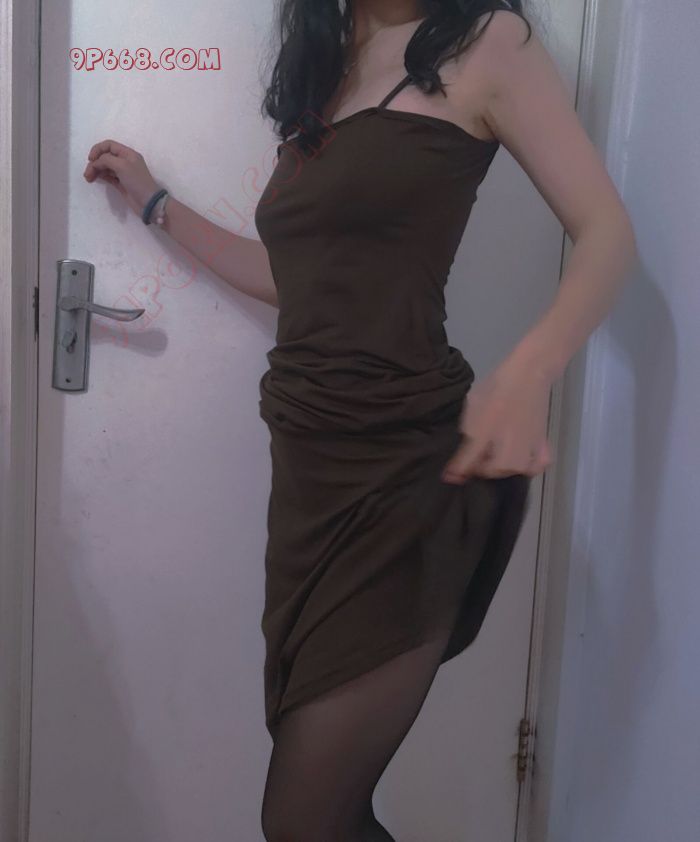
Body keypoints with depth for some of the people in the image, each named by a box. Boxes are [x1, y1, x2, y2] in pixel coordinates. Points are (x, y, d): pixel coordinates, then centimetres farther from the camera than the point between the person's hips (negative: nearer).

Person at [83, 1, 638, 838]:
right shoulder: (318, 75, 19)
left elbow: (607, 232, -5)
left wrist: (527, 372, -24)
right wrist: (155, 204, 29)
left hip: (406, 465, -6)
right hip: (307, 462, 7)